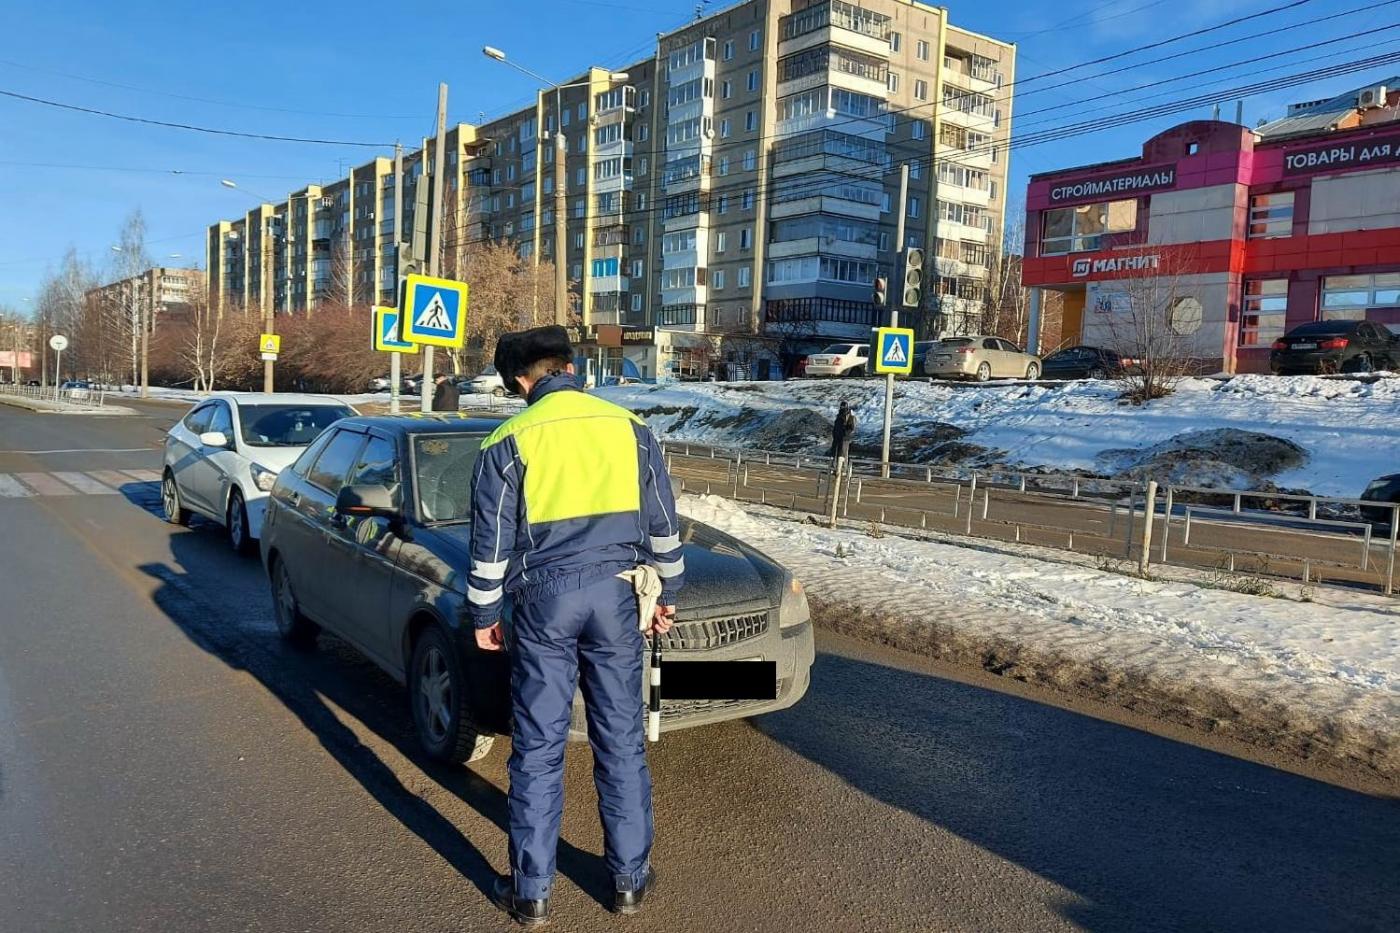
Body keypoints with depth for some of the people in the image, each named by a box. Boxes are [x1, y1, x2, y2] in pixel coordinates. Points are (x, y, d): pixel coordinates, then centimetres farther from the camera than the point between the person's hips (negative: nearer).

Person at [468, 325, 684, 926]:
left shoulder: (508, 442, -2)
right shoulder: (630, 428, 4)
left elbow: (491, 544, -1)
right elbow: (664, 526, 8)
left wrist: (483, 616, 11)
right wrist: (666, 594, 18)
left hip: (544, 596, -2)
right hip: (615, 592, 2)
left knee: (538, 748, 8)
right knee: (621, 741, 12)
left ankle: (532, 890, 18)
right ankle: (630, 878, 22)